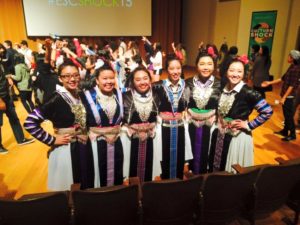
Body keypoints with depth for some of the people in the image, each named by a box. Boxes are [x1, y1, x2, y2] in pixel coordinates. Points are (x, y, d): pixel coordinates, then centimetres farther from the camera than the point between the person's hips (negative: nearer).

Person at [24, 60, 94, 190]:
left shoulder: (81, 96, 3)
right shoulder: (57, 99, -16)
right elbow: (29, 123, -20)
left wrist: (86, 134, 4)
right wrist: (52, 140, -16)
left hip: (85, 148, 6)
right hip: (65, 151, -6)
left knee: (86, 186, 19)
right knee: (66, 190, 11)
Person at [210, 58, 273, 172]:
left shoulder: (248, 92, -17)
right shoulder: (223, 89, 0)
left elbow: (267, 111, -16)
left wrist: (249, 125, -14)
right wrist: (219, 123, 4)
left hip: (238, 138, -5)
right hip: (219, 136, 5)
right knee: (218, 169, 19)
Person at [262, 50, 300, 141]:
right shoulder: (292, 67, 9)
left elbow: (292, 85, -21)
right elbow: (283, 78, 16)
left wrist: (284, 97, -22)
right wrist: (269, 82, 17)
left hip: (289, 96, -9)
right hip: (286, 95, 9)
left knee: (289, 116, 1)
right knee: (286, 115, 17)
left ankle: (292, 135, 13)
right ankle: (285, 131, 30)